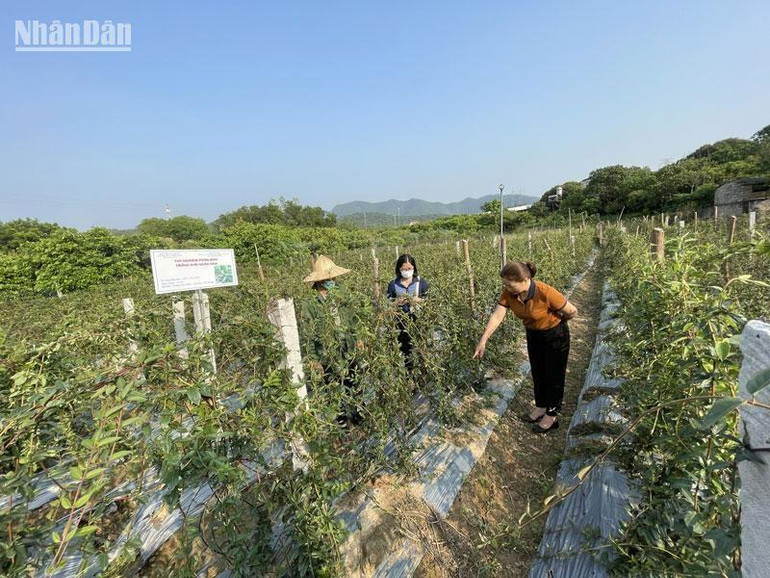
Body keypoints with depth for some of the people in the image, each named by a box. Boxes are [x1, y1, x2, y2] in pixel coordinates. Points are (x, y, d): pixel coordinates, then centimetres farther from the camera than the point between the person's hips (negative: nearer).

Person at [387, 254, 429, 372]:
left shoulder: (422, 283, 0)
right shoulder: (393, 284, 3)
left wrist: (419, 301, -15)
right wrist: (397, 302, -12)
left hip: (419, 321, -1)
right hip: (401, 322, 1)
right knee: (404, 349, 9)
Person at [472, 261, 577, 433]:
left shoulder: (545, 292, -36)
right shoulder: (508, 293, -20)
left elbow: (572, 311, -22)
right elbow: (497, 317, -21)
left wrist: (554, 321, -4)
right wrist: (483, 340, -28)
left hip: (555, 335, -5)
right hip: (533, 334, 6)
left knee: (553, 375, 12)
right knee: (537, 373, 20)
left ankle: (551, 416, 31)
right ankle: (540, 407, 42)